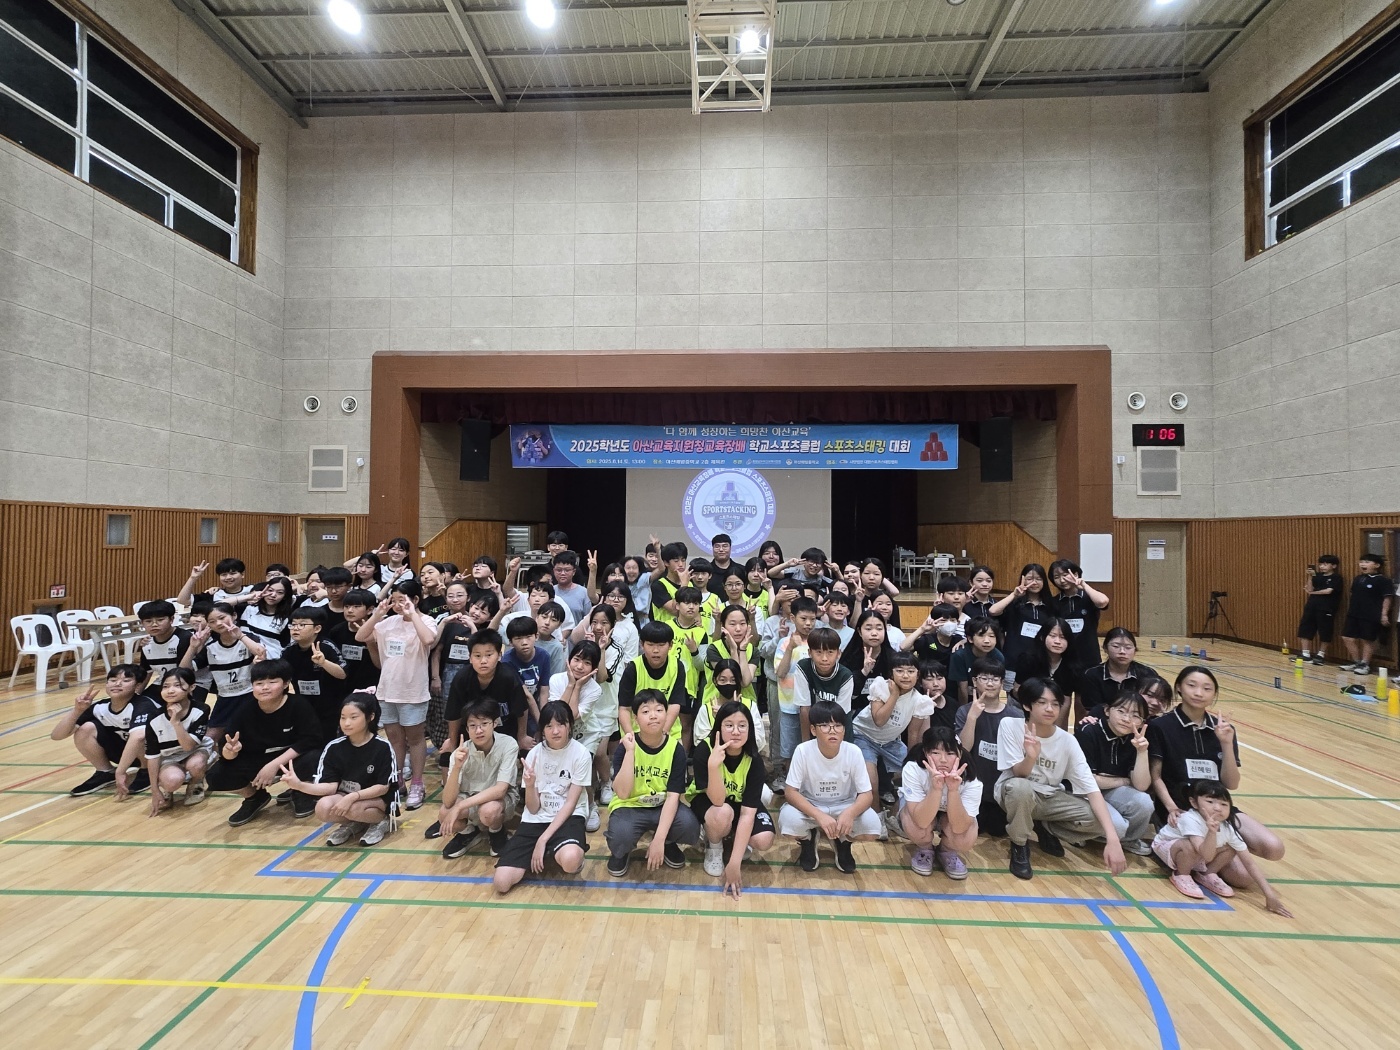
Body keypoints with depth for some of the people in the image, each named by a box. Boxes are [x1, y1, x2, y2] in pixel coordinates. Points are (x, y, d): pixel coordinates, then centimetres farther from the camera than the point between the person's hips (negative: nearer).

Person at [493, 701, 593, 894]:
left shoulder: (581, 754, -10)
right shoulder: (534, 754, -2)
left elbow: (571, 803, -10)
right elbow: (533, 808, -1)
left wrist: (543, 839, -16)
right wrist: (529, 786, -22)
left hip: (568, 817, -3)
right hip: (536, 819, 3)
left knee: (570, 860, -37)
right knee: (501, 882, -16)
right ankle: (547, 853, 11)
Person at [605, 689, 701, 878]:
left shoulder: (676, 748, -13)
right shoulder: (625, 747, -15)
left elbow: (673, 796, -17)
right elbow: (622, 793, -25)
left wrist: (659, 839, -26)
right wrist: (630, 751, -31)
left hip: (662, 807, 2)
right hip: (629, 806, -1)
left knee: (690, 827, -28)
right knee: (621, 836, -34)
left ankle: (668, 843, 9)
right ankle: (620, 851, 5)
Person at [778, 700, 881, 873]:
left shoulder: (853, 752, -20)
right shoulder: (803, 750, -23)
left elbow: (867, 794, -15)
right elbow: (790, 792, -20)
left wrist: (850, 813, -38)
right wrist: (819, 815, -36)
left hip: (844, 806, 1)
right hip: (809, 806, -1)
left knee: (871, 824, -27)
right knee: (788, 819, -32)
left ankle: (843, 843, 9)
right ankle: (807, 841, 7)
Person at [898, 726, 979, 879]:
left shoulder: (970, 780, -30)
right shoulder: (912, 769, -34)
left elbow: (959, 828, -36)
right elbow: (921, 821, -40)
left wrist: (953, 790, -49)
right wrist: (936, 788, -53)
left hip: (952, 816, 1)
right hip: (919, 811, -1)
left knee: (966, 839, -30)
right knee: (916, 827, -34)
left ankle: (946, 852, 6)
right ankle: (924, 849, 2)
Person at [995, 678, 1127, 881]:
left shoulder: (1067, 741, -14)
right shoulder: (1009, 725, -20)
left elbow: (1092, 789, -20)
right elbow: (1019, 773, -21)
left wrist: (1112, 839, -32)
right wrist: (1031, 757, -46)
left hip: (1048, 797, 4)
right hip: (1013, 792, -3)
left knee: (1095, 818, -22)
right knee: (1020, 787, -39)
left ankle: (1045, 828, 10)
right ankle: (1019, 846, -9)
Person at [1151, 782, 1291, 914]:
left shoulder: (1229, 828, -18)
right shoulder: (1190, 819, -37)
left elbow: (1249, 863, -12)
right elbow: (1207, 856, -43)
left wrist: (1269, 894, -18)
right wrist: (1212, 831, -59)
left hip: (1198, 857, 6)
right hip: (1166, 846, -6)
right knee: (1190, 846, -37)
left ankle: (1205, 874, 11)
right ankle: (1181, 875, -8)